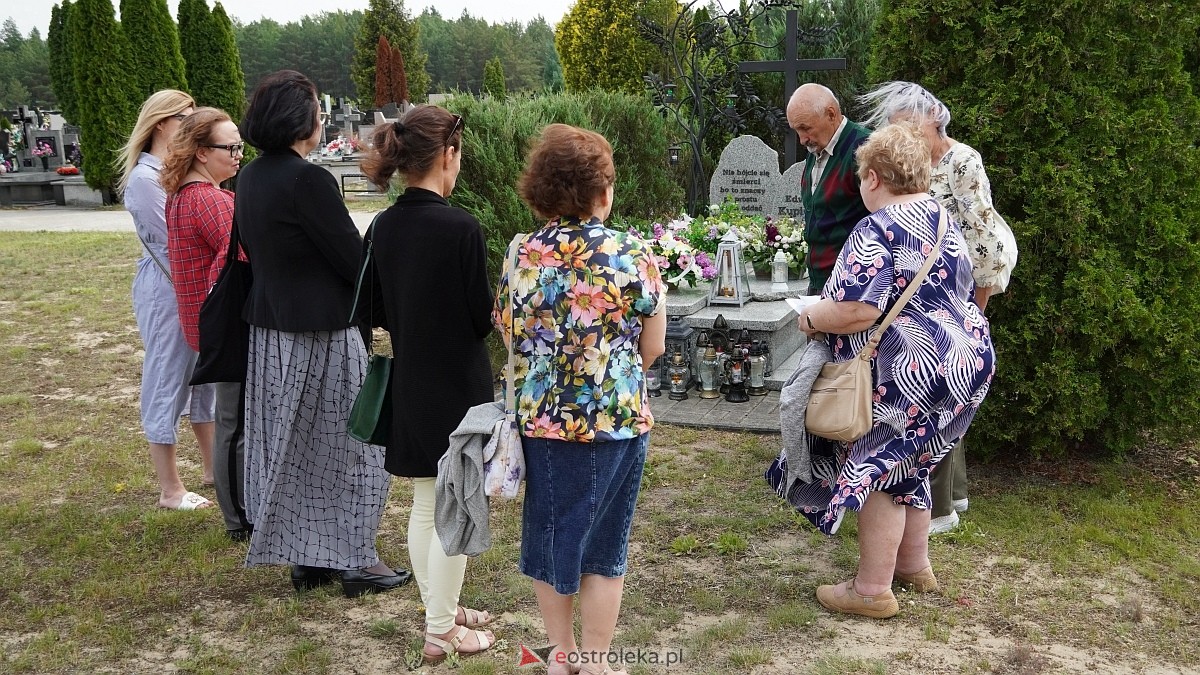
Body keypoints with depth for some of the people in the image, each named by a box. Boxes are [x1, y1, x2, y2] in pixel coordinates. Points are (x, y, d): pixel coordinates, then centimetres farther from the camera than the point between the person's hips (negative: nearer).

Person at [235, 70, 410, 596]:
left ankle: (304, 558, 26)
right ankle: (355, 561, 16)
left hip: (270, 331, 8)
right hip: (322, 335, -8)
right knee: (344, 445, 6)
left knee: (291, 447, 16)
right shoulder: (308, 180, -21)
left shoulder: (250, 178, 5)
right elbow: (354, 259, -16)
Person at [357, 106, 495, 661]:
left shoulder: (382, 228, -1)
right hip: (459, 387, -6)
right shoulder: (461, 228, -20)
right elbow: (484, 318, -14)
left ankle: (442, 610, 34)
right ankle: (441, 633, 17)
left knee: (424, 507, 18)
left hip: (409, 386, 6)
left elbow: (376, 312, 7)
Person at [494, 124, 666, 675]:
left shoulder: (521, 257, -4)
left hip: (540, 420, 3)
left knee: (550, 534, 18)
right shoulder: (632, 253, -10)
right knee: (604, 546, 12)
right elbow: (652, 349, -4)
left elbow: (511, 338, 4)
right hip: (616, 422, -2)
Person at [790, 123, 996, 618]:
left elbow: (856, 311, -28)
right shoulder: (944, 220, 11)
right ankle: (914, 565, 35)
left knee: (874, 469, 3)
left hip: (914, 371, -9)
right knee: (909, 464, 23)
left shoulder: (877, 231, -18)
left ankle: (872, 590, 9)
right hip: (965, 358, 9)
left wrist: (809, 317, -9)